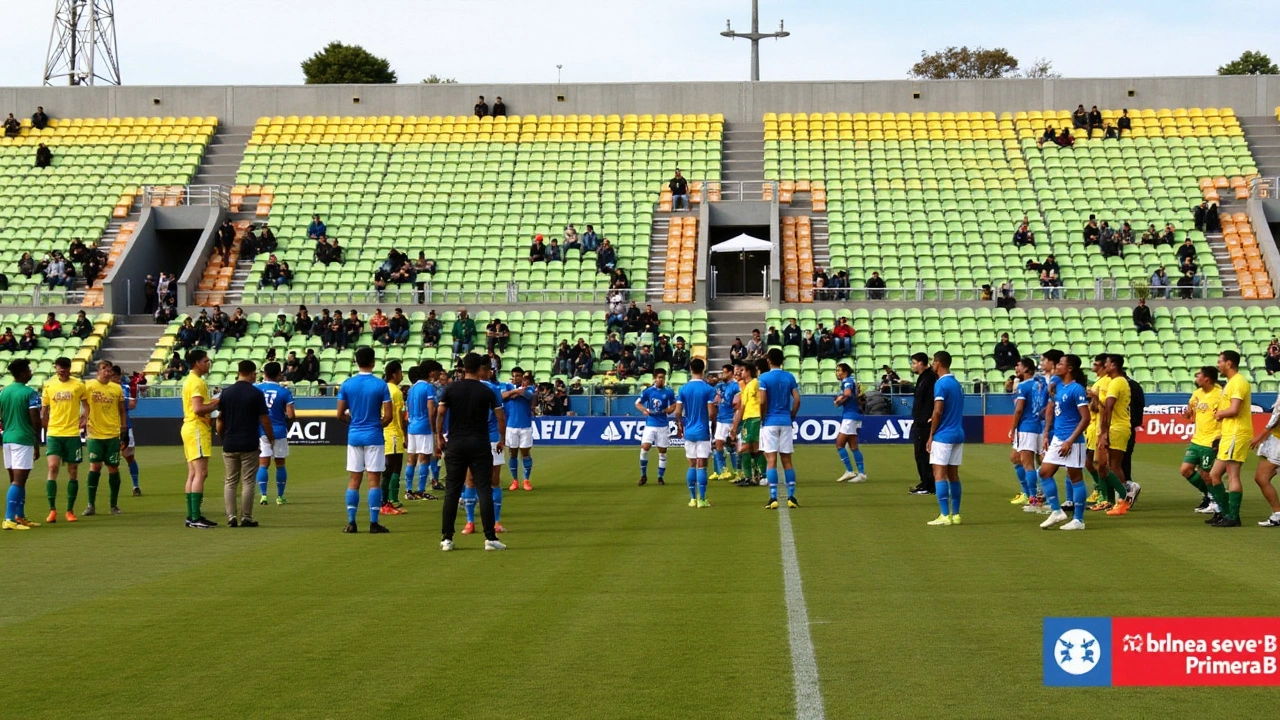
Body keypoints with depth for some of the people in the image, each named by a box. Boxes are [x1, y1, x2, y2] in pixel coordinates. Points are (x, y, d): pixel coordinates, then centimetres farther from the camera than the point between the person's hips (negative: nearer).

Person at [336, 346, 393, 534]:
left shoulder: (347, 385, 0)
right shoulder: (381, 385, -7)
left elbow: (340, 415, 1)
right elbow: (388, 416, -8)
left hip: (354, 436, 3)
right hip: (374, 437, -3)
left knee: (354, 480, 7)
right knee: (374, 480, 1)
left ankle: (351, 522, 6)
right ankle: (374, 523, 0)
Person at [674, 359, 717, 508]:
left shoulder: (683, 389, 1)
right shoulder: (708, 389, -8)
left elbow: (678, 412, 0)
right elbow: (711, 413, -11)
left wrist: (679, 426, 17)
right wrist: (713, 426, 8)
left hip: (688, 432, 3)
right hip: (703, 432, -3)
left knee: (692, 465, 11)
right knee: (701, 465, -2)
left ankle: (693, 499, 13)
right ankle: (701, 500, -3)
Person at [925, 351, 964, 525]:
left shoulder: (941, 384, -12)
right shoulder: (957, 383, 14)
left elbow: (938, 411, -17)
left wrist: (931, 435, -10)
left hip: (943, 435, -8)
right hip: (958, 434, 8)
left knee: (939, 474, -6)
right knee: (953, 474, 11)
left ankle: (945, 515, -12)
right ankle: (955, 514, 11)